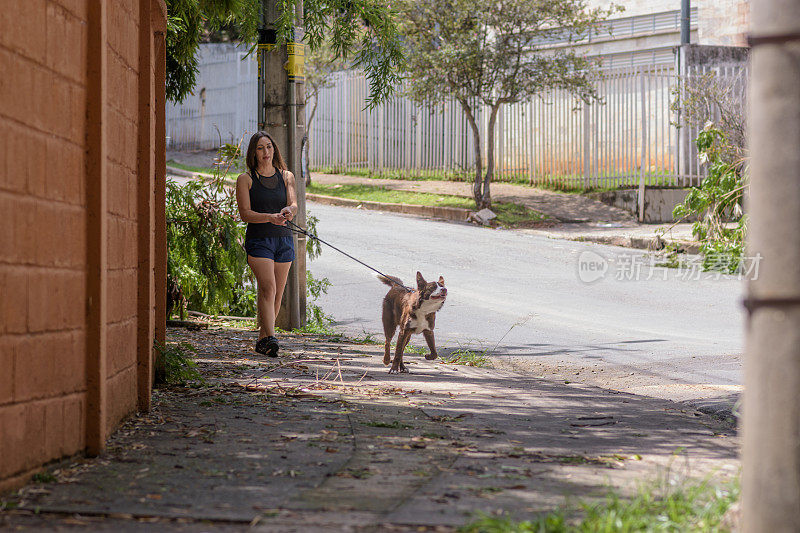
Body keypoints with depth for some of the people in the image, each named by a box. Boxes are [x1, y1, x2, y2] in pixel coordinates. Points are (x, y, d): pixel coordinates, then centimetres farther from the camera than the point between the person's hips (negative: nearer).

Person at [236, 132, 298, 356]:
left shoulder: (286, 176, 10)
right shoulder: (245, 179, 0)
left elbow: (294, 205, -2)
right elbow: (245, 213, -8)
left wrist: (288, 211, -27)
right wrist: (270, 217, -24)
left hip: (283, 239, 4)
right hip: (258, 239, -4)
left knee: (277, 294, 6)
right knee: (268, 287, -21)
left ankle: (262, 339, 21)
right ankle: (270, 338, -28)